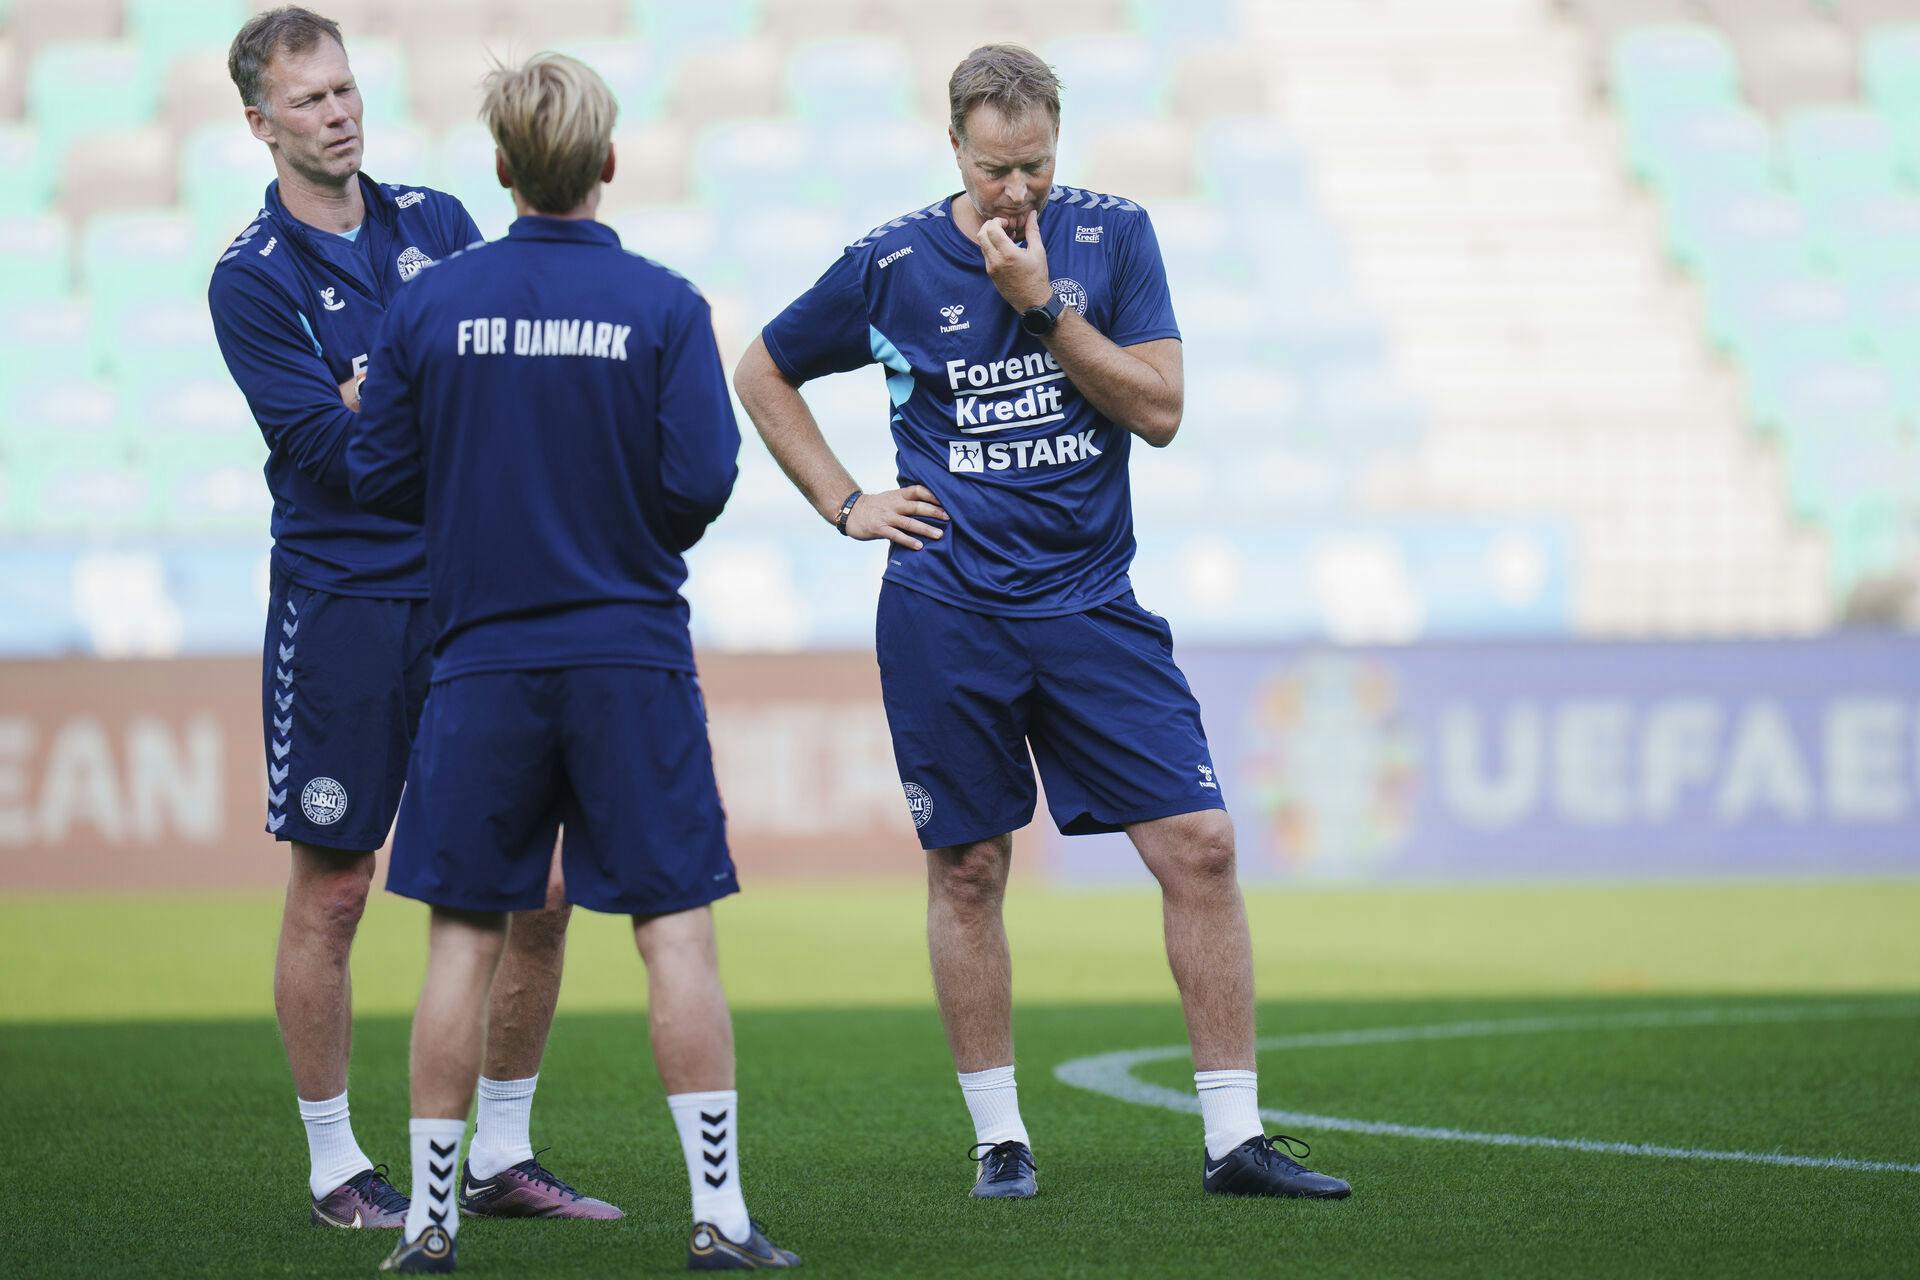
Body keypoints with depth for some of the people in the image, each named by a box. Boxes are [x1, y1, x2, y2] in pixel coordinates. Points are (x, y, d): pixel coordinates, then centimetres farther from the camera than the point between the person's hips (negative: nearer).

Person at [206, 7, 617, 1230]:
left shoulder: (437, 222, 10)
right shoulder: (253, 278, -5)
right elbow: (325, 450, -12)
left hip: (477, 593, 5)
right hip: (342, 605, -5)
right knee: (332, 890, 1)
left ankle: (504, 1154, 16)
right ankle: (337, 1166, 13)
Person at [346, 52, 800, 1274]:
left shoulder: (431, 304, -1)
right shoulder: (662, 305, -6)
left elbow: (381, 474, 2)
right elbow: (701, 481, -10)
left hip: (482, 660, 2)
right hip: (631, 657, -2)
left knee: (465, 937, 7)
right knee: (677, 929, 2)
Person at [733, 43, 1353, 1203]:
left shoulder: (1113, 238, 1)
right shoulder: (890, 266, 0)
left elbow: (1159, 411, -6)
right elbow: (763, 375, 14)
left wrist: (1044, 303, -14)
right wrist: (845, 505, 5)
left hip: (1091, 606, 1)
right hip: (946, 615, -1)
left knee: (1201, 847, -7)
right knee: (967, 872, 3)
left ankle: (1236, 1139, -2)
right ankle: (999, 1138, 16)